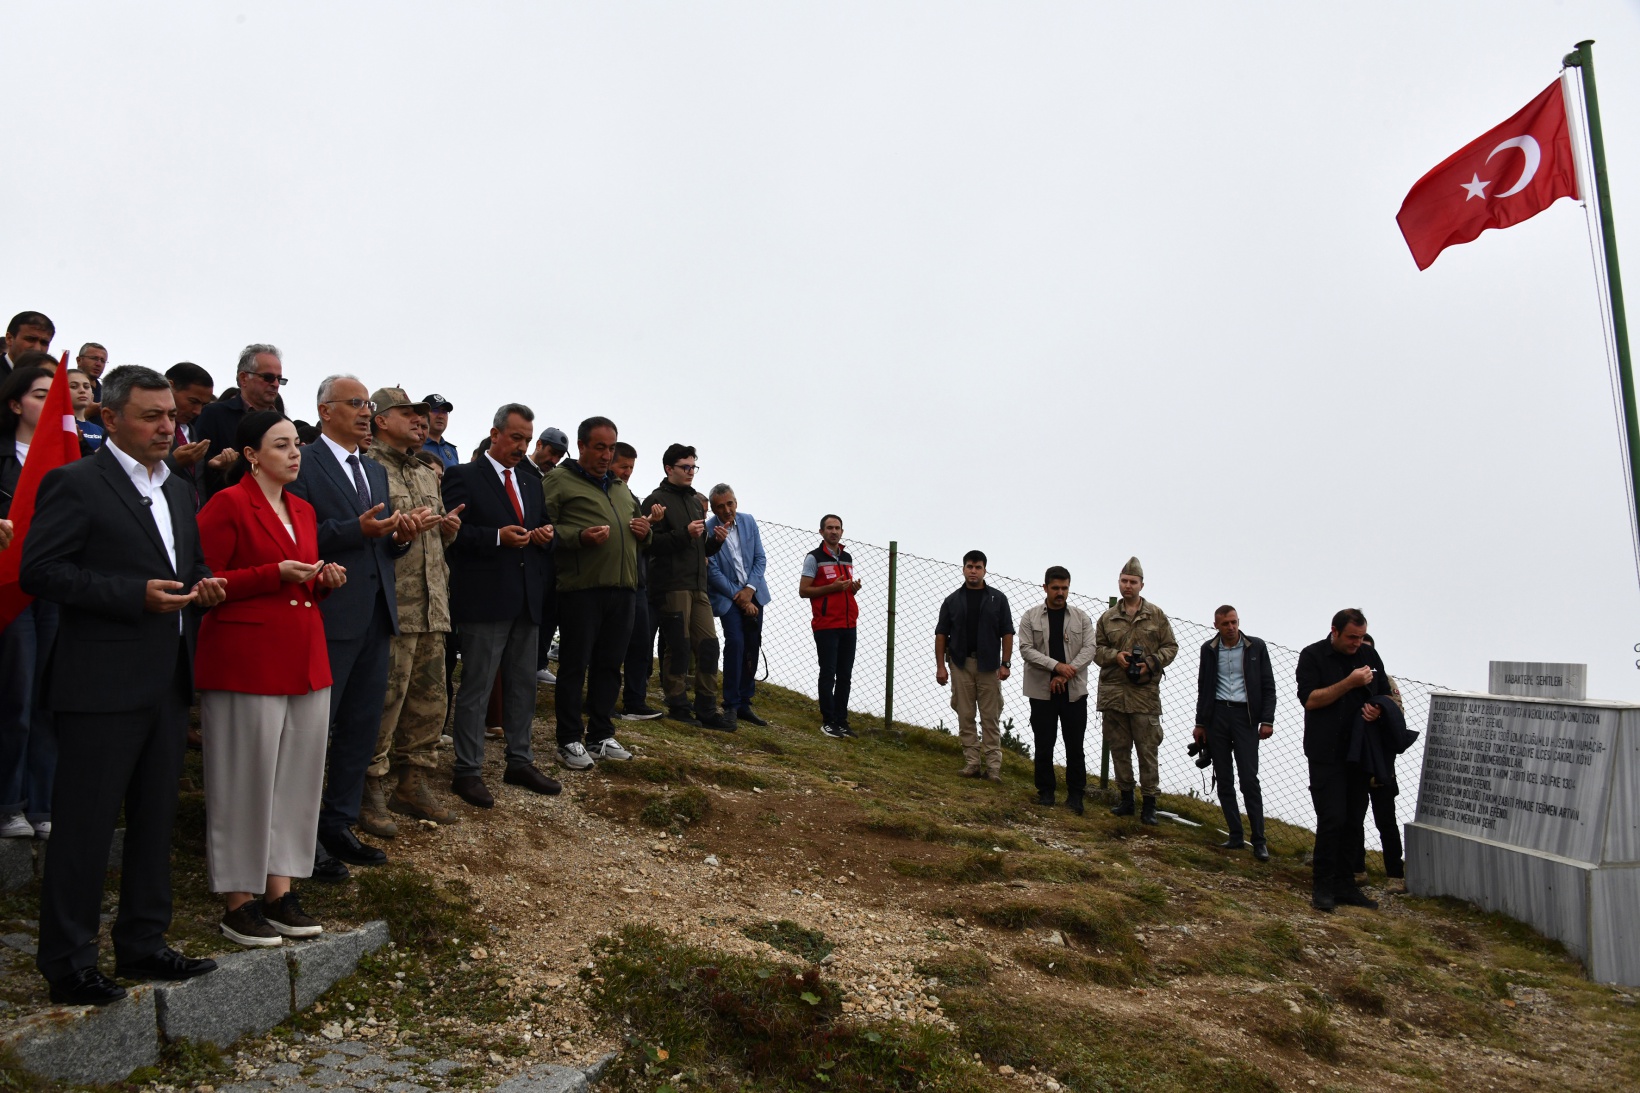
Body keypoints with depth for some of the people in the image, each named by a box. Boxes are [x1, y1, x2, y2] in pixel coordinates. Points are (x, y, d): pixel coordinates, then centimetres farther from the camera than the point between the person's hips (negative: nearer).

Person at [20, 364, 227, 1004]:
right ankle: (67, 962, 14)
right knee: (84, 826, 1)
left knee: (155, 820, 14)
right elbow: (39, 571, -14)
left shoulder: (178, 492, 16)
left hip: (167, 683, 8)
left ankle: (143, 944, 27)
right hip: (102, 683, -7)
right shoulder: (75, 484, -7)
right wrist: (136, 594, -21)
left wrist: (202, 587, 4)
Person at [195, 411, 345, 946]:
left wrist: (324, 579, 4)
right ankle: (238, 902, 13)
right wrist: (275, 574, -18)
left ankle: (279, 892, 20)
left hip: (304, 661, 7)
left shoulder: (303, 509, 16)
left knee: (296, 777, 9)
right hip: (246, 660, -7)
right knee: (246, 781, 1)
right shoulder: (228, 505, -7)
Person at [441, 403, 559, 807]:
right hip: (483, 600, -7)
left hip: (526, 600, 7)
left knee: (523, 686, 14)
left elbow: (542, 526, 22)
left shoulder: (530, 483, 16)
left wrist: (545, 535, -1)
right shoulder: (463, 476, -5)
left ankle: (520, 763, 26)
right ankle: (467, 771, 10)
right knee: (476, 688, 0)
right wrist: (497, 537, -23)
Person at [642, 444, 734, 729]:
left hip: (698, 586, 7)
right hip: (671, 585, -7)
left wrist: (716, 541, 5)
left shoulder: (696, 501, 21)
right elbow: (650, 543, -15)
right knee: (679, 647, -4)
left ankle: (707, 709, 11)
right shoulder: (657, 500, -3)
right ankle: (678, 707, 8)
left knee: (708, 645, 4)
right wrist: (685, 534, -21)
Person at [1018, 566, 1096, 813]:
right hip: (1041, 691, 0)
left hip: (1074, 691, 1)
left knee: (1075, 746, 3)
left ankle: (1075, 794, 13)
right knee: (1044, 744, 7)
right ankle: (1045, 791, 19)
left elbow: (1089, 649, -2)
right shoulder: (1030, 616, 2)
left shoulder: (1081, 617, 5)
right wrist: (1056, 666, -17)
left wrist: (1066, 674, -14)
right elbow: (1026, 650, -6)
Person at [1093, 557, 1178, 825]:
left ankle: (1150, 803, 6)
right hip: (1113, 692, 3)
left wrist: (1151, 662, -10)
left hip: (1145, 693, -2)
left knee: (1147, 749, -2)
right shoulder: (1107, 618, 10)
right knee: (1119, 748, 9)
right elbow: (1096, 649, 12)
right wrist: (1115, 655, -7)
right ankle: (1126, 799, 21)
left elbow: (1170, 647, 7)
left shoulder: (1157, 615, 5)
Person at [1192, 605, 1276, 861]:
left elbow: (1268, 686, 3)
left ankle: (1259, 840, 1)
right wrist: (1200, 723, 10)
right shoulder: (1209, 649, 7)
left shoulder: (1256, 646, 1)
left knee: (1249, 779, -7)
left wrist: (1267, 720, -6)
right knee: (1223, 780, 5)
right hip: (1216, 716, 3)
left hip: (1244, 716, -3)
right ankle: (1235, 836, 12)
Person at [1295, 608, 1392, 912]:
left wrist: (1377, 708, -4)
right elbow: (1309, 699, -14)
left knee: (1353, 821, 8)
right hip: (1326, 753, -5)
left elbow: (1385, 693, 19)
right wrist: (1349, 683, -20)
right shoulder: (1312, 656, -4)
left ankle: (1344, 885, 17)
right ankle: (1322, 887, 1)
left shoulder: (1368, 654, 10)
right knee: (1332, 819, -9)